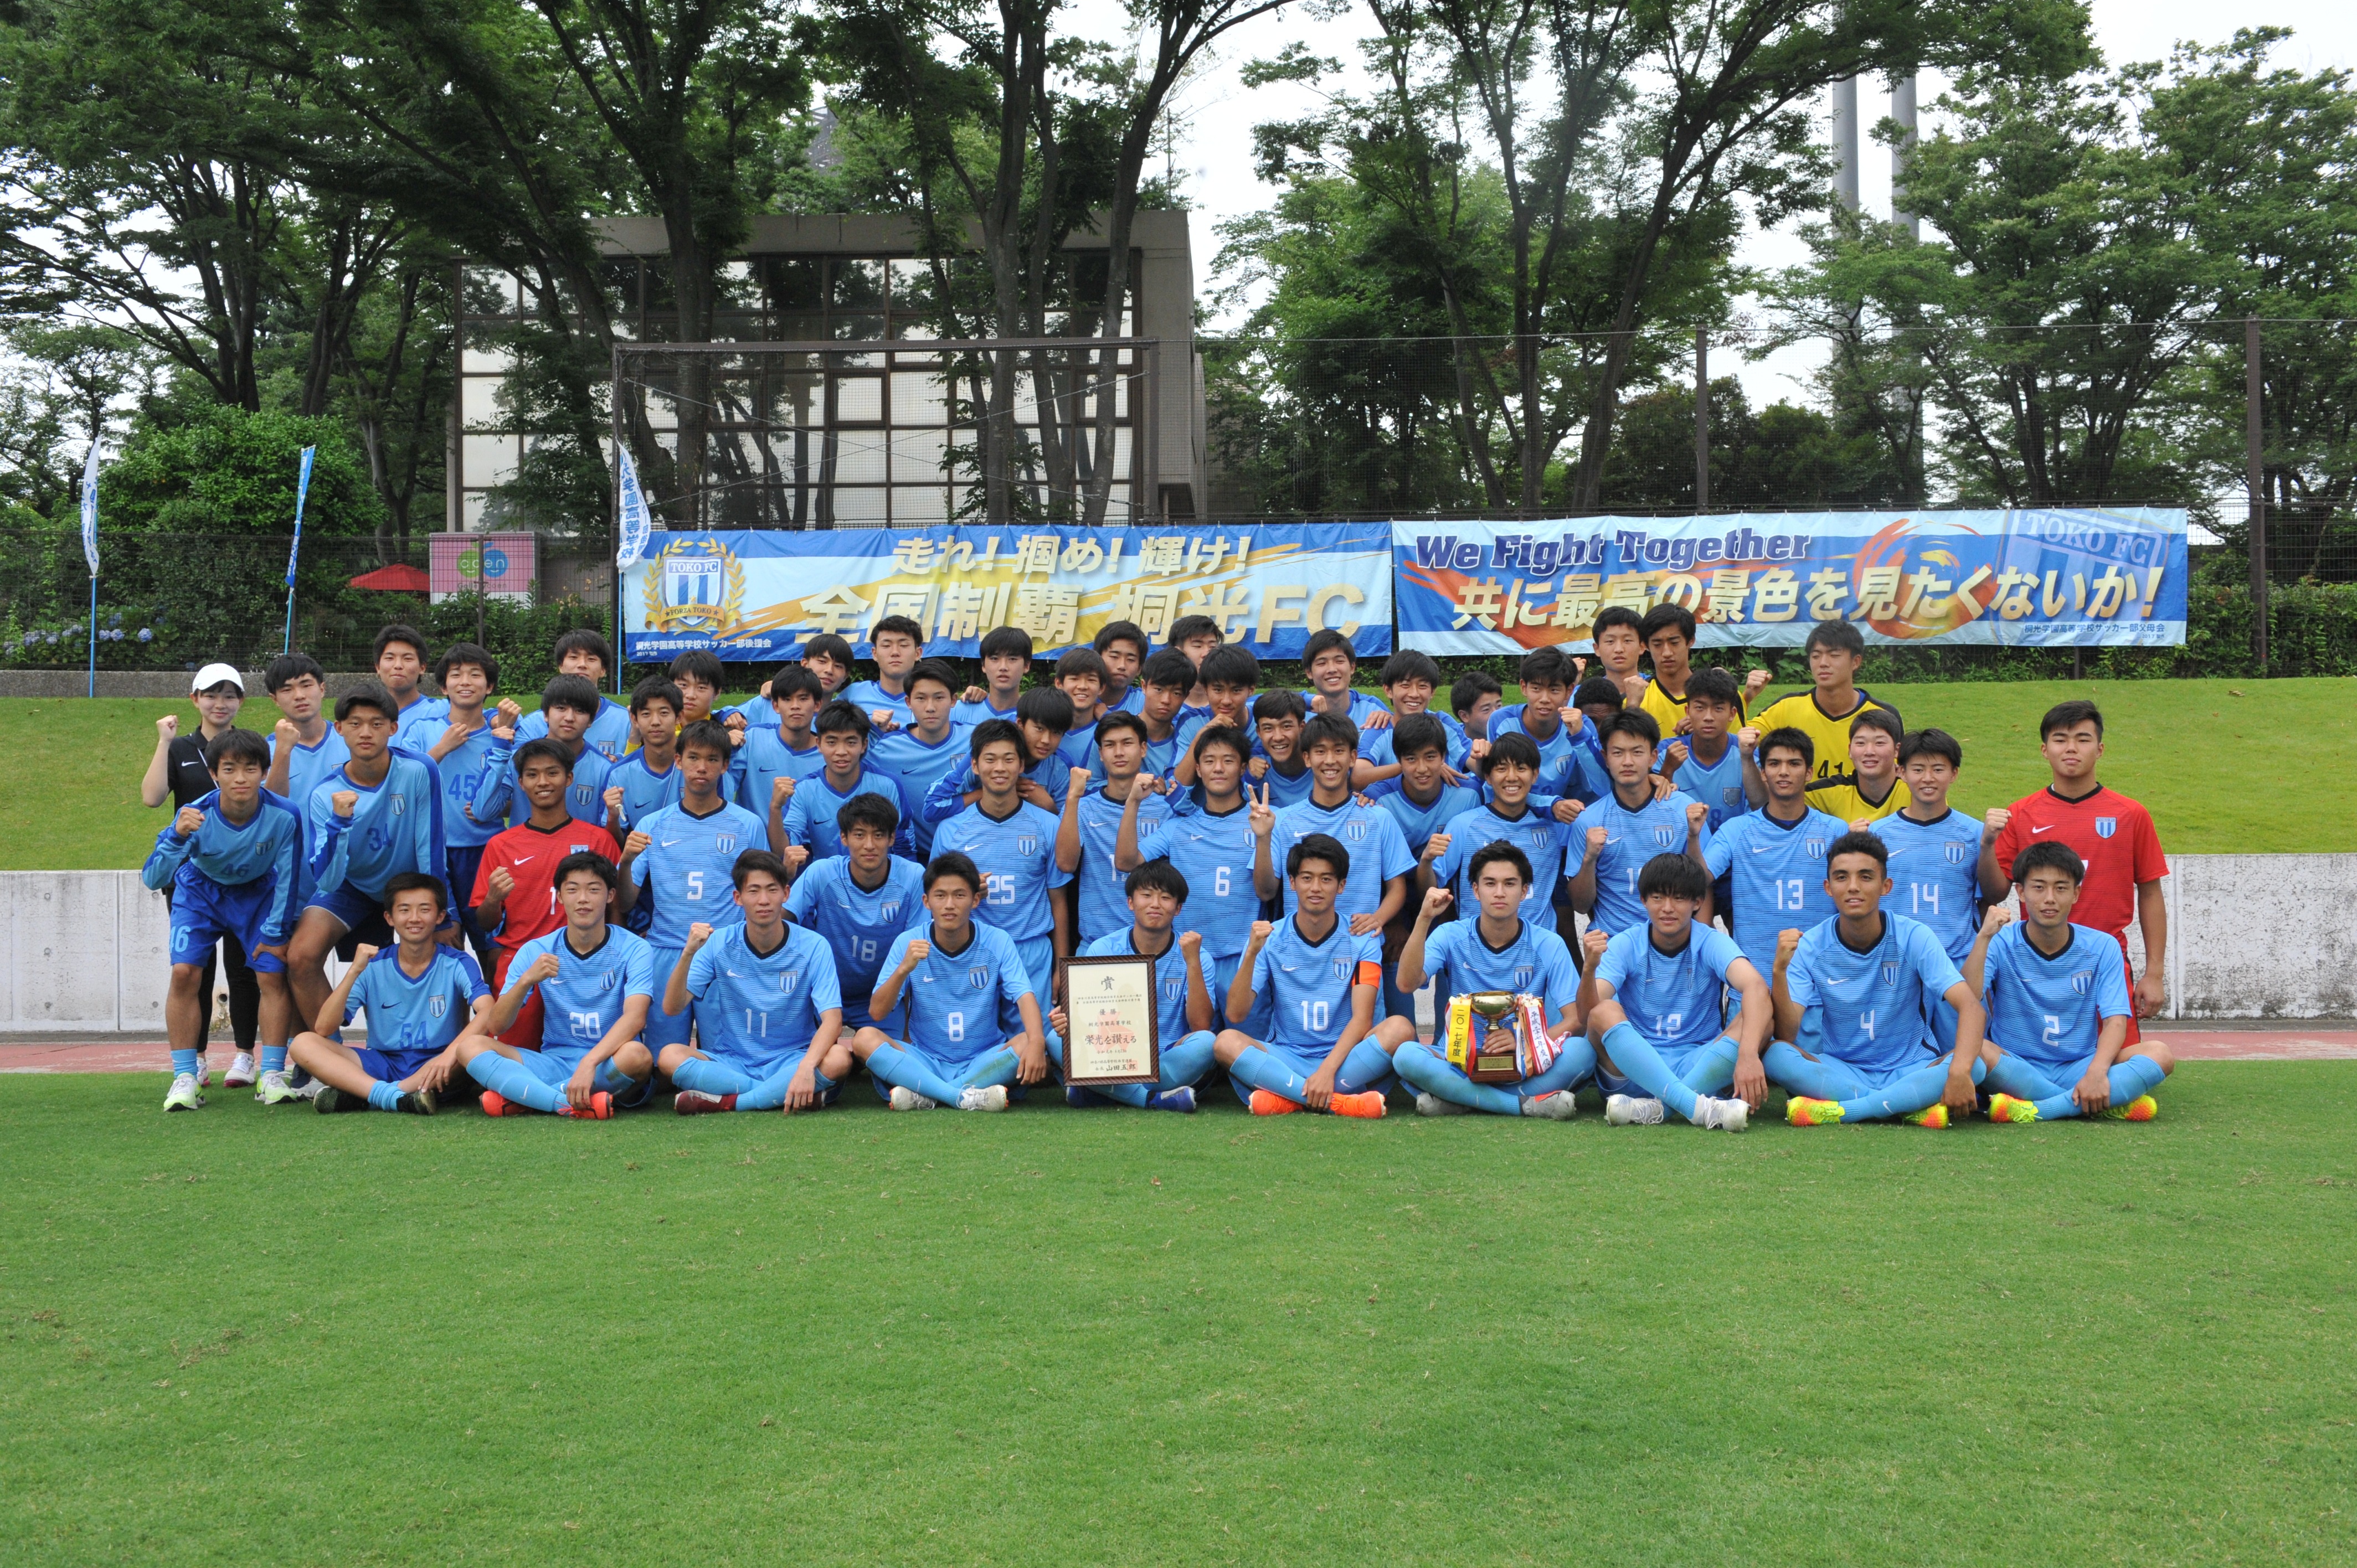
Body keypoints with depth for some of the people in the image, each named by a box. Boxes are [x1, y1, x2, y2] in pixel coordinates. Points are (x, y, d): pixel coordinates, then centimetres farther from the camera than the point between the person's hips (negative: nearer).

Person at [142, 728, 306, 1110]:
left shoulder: (284, 815, -31)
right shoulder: (196, 815, -32)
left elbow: (288, 879, -16)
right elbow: (152, 879, -37)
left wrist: (275, 934, -9)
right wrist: (178, 837, -54)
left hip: (258, 895, 0)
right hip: (200, 893, 0)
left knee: (273, 975, -12)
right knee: (184, 972, -16)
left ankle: (272, 1076, -3)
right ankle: (185, 1078, -7)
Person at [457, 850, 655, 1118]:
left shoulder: (633, 950, -6)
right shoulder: (535, 952, 3)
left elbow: (635, 1017, -22)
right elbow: (496, 1026, -4)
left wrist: (589, 1062, -38)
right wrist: (526, 980, -23)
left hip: (610, 1066, -3)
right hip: (554, 1063, 3)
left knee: (637, 1054, -37)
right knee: (470, 1046, -17)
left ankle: (522, 1098, -21)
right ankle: (574, 1104, -30)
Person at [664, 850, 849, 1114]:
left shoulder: (813, 947, -8)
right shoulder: (719, 944, -2)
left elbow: (832, 1019, -17)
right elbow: (672, 1006, -8)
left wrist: (806, 1066, -35)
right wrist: (688, 954, -26)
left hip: (790, 1060, -2)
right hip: (732, 1062, 2)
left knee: (839, 1059, -33)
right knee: (671, 1056, -26)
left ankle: (725, 1102, -22)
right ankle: (789, 1096, -21)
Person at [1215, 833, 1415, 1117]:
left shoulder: (1361, 939, 0)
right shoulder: (1269, 939, 2)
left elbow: (1362, 1018, -10)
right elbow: (1236, 1015, -7)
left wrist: (1328, 1070, -26)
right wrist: (1252, 953, -21)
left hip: (1345, 1061, 0)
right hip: (1285, 1060, 0)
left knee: (1400, 1029, -27)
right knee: (1226, 1041, -26)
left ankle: (1288, 1099, -26)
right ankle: (1336, 1102, -32)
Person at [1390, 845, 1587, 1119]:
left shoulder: (1548, 945, 0)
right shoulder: (1451, 937, 0)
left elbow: (1576, 1020, -8)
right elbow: (1407, 983, -16)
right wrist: (1424, 918, -25)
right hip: (1464, 1063, 0)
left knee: (1582, 1051, -29)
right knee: (1406, 1054, -30)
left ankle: (1460, 1101, -23)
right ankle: (1529, 1103, -28)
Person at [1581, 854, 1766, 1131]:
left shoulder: (1712, 944, -4)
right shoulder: (1626, 945, -2)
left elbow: (1756, 988, -25)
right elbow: (1588, 1010, -16)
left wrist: (1748, 1054, -44)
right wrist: (1590, 967, -38)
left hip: (1700, 1069, 0)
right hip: (1633, 1068, 0)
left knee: (1760, 1017, -25)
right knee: (1604, 1012, -28)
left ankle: (1652, 1107, -32)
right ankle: (1697, 1107, -41)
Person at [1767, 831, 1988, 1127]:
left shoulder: (1913, 937, -10)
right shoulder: (1810, 947, -7)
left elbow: (1972, 1008, -21)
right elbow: (1787, 1034, -15)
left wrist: (1960, 1071, -39)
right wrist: (1780, 971, -31)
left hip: (1911, 1070, 0)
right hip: (1840, 1071, 0)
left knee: (1976, 1064, -29)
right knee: (1775, 1055, -28)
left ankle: (1840, 1110, -27)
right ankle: (1913, 1108, -26)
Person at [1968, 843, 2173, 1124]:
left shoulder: (2100, 947, 2)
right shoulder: (2000, 944, -2)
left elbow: (2115, 1020, -7)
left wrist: (2097, 1071, -25)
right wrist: (1984, 937, -27)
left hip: (2078, 1068, 2)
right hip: (2017, 1071, -2)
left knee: (2159, 1054, -23)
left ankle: (2036, 1110, -29)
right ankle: (2104, 1106, -24)